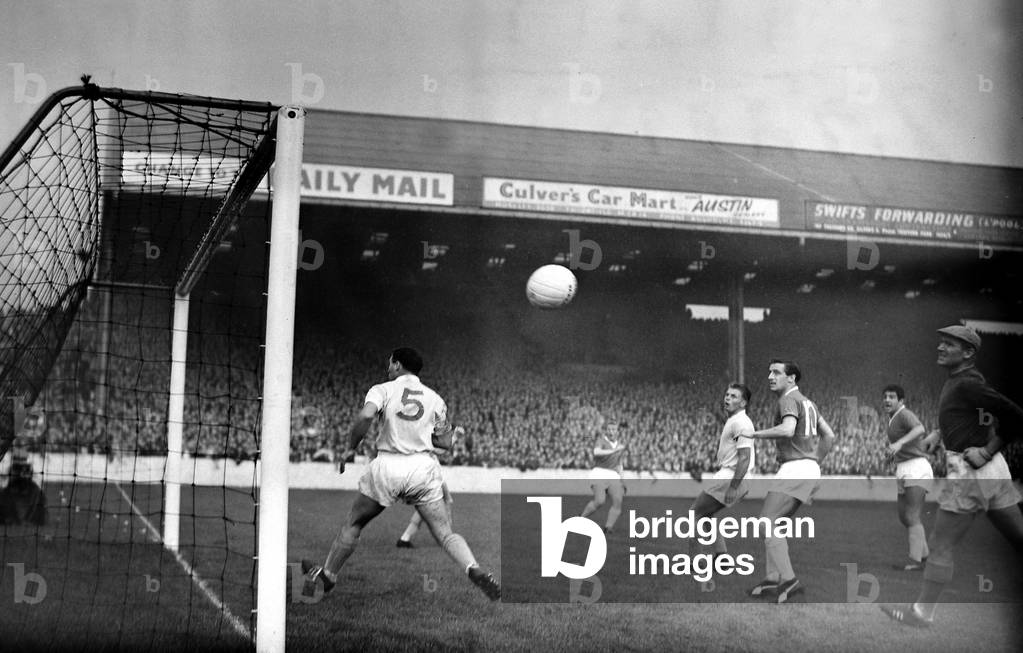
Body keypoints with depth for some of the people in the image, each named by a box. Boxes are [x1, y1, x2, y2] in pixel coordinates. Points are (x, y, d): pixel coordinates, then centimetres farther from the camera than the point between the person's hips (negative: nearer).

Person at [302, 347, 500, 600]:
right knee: (445, 533, 1)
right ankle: (474, 570, -23)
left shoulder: (382, 390, 4)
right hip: (423, 465, 2)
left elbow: (365, 416, -16)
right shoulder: (434, 398, 13)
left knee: (353, 524, 18)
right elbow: (445, 441, 14)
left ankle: (326, 575, 27)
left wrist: (350, 448, -4)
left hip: (387, 466, -1)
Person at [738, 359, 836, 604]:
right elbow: (829, 436, 24)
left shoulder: (788, 400, -8)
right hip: (810, 471, 10)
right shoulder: (807, 402, 21)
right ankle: (773, 579, 13)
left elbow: (787, 430, -27)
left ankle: (787, 579, -20)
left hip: (795, 469, -10)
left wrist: (754, 434, -17)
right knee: (775, 524, 14)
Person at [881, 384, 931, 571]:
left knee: (912, 517, -17)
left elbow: (920, 429, -33)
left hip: (916, 469, -10)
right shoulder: (893, 419, 18)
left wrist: (899, 443, -46)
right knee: (904, 517, 16)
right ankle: (924, 554, 29)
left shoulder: (905, 414, -11)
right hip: (903, 471, 10)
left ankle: (915, 561, -20)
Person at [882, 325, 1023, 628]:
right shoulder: (956, 380, 12)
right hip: (994, 469, 10)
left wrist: (988, 451, -14)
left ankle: (922, 612, 7)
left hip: (971, 470, -10)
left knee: (940, 545, 0)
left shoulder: (968, 384, -16)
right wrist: (938, 431, 15)